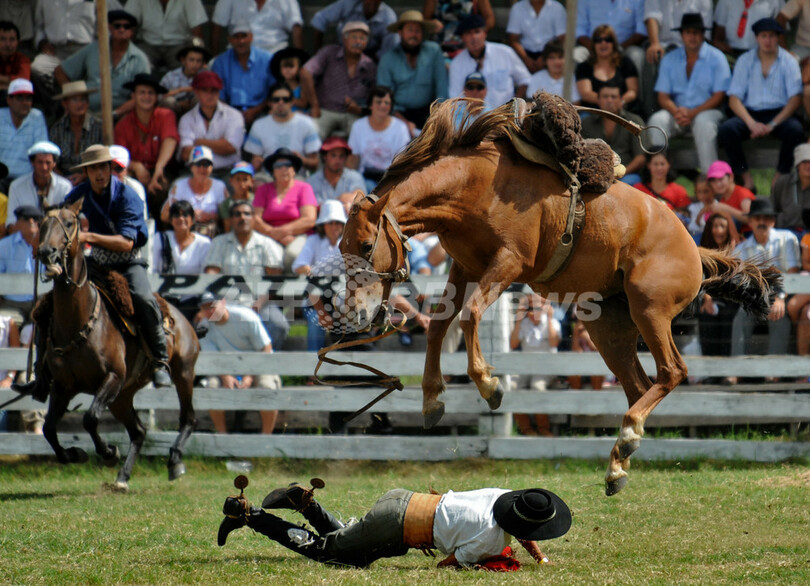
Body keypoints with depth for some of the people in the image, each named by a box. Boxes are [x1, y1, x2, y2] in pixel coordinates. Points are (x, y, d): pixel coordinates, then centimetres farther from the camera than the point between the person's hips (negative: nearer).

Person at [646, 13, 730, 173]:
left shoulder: (716, 58, 2)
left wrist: (693, 113, -18)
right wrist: (676, 112, -17)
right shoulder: (670, 59, 11)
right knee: (657, 120, -28)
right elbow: (663, 96, 6)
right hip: (678, 112, 3)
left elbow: (719, 96, -5)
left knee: (703, 122, -37)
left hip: (707, 111, -3)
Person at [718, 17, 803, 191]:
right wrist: (751, 123, -18)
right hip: (750, 113, 1)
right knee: (726, 129, -29)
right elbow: (734, 99, 0)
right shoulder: (745, 61, 6)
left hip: (779, 113, -1)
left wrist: (773, 124, -19)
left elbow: (795, 99, -5)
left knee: (795, 130, -35)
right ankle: (746, 178, -19)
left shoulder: (788, 61, 3)